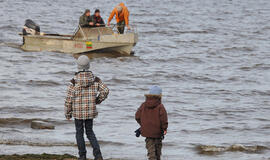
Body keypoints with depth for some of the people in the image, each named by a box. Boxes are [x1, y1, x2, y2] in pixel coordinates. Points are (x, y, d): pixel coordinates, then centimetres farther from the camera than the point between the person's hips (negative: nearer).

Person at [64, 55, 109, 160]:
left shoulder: (74, 82, -13)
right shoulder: (95, 80, -4)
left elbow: (69, 99, -10)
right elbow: (105, 90, -8)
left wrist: (67, 113, 1)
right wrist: (97, 100, 9)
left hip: (78, 112, -3)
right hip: (90, 111, 3)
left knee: (79, 133, 13)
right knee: (90, 132, 15)